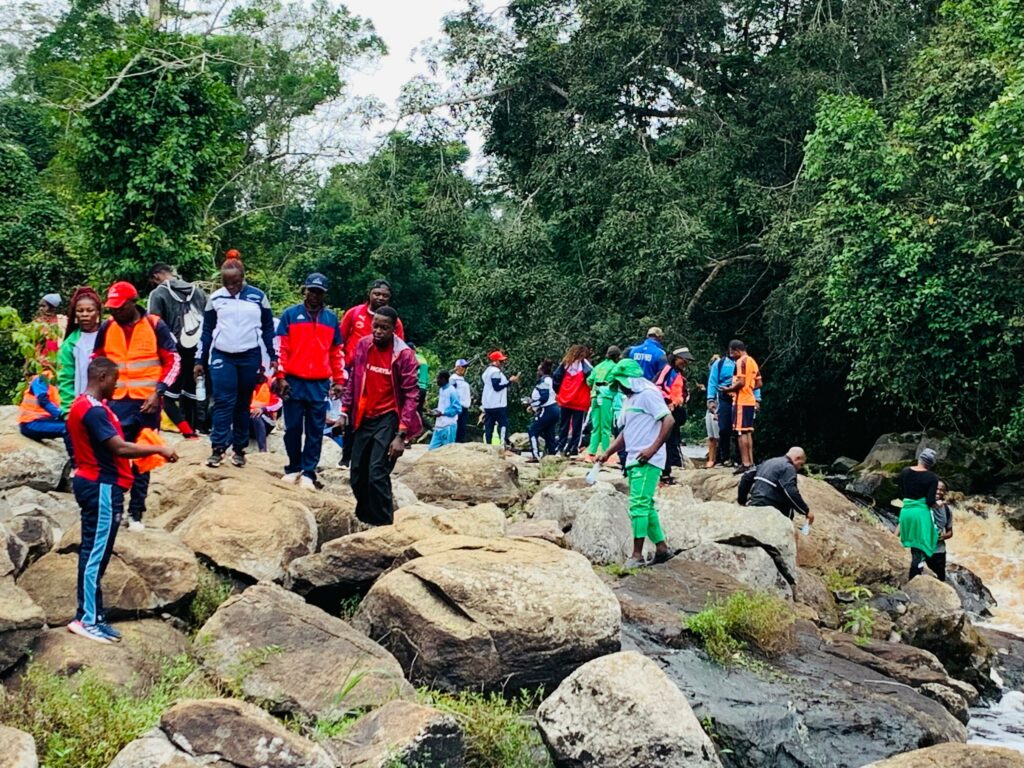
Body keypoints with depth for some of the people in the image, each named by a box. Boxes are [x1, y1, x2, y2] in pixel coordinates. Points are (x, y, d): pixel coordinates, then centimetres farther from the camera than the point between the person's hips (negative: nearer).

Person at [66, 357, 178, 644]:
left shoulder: (83, 405, 14)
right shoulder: (94, 410, -19)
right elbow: (119, 448, -23)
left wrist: (146, 451, 15)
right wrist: (159, 449, -15)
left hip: (93, 483, 11)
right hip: (101, 487, -11)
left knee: (92, 552, 11)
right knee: (96, 552, -6)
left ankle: (91, 616, 16)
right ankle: (87, 619, -3)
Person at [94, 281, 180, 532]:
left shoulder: (155, 326, -7)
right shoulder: (106, 327, 3)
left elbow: (173, 361, -3)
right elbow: (96, 360, 15)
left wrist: (158, 392, -12)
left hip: (147, 403, -2)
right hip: (117, 402, 2)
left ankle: (136, 513, 16)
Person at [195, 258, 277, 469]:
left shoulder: (258, 297, 1)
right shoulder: (215, 298, 3)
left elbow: (268, 329, 7)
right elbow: (207, 331, 8)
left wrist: (273, 357, 4)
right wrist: (200, 360, 7)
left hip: (250, 357, 0)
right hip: (221, 357, 0)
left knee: (243, 403, 6)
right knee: (223, 402, -10)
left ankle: (239, 449, 13)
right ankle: (218, 448, -9)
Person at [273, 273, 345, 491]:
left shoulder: (331, 319, 10)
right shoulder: (290, 315, 3)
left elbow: (337, 352, 13)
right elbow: (281, 348, 0)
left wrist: (339, 380, 10)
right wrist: (280, 377, -6)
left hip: (320, 385, 1)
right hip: (293, 382, -1)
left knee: (315, 431, 2)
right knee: (293, 428, 5)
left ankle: (308, 473, 8)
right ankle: (294, 468, 19)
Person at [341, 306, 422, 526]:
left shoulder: (404, 355, -12)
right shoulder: (362, 345, 1)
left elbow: (410, 396, -12)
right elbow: (353, 380, 12)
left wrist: (401, 435, -17)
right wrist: (344, 412, 8)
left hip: (388, 419, -5)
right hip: (363, 419, 5)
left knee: (377, 475, -16)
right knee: (356, 477, 9)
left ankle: (383, 526, -6)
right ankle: (365, 521, 28)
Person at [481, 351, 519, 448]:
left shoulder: (487, 371, 17)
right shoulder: (496, 371, -14)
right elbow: (497, 387, -19)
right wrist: (510, 381, -16)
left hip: (487, 405, 9)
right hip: (498, 404, -9)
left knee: (488, 426, 7)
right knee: (503, 423, -6)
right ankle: (503, 444, -12)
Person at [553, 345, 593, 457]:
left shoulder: (566, 362, 9)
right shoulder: (583, 362, -4)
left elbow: (555, 376, 6)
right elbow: (592, 375, -21)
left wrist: (557, 391, 15)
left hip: (565, 399, 4)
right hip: (580, 401, -4)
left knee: (564, 425, 14)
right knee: (577, 427, 3)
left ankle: (561, 447, 15)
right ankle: (573, 449, 1)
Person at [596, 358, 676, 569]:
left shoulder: (648, 394, -10)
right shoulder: (629, 399, 19)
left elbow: (668, 421, -17)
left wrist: (653, 449, -22)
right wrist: (608, 453, 13)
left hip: (647, 461, -10)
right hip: (633, 460, 10)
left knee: (639, 505, -11)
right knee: (646, 506, 13)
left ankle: (637, 555, -8)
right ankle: (661, 548, 21)